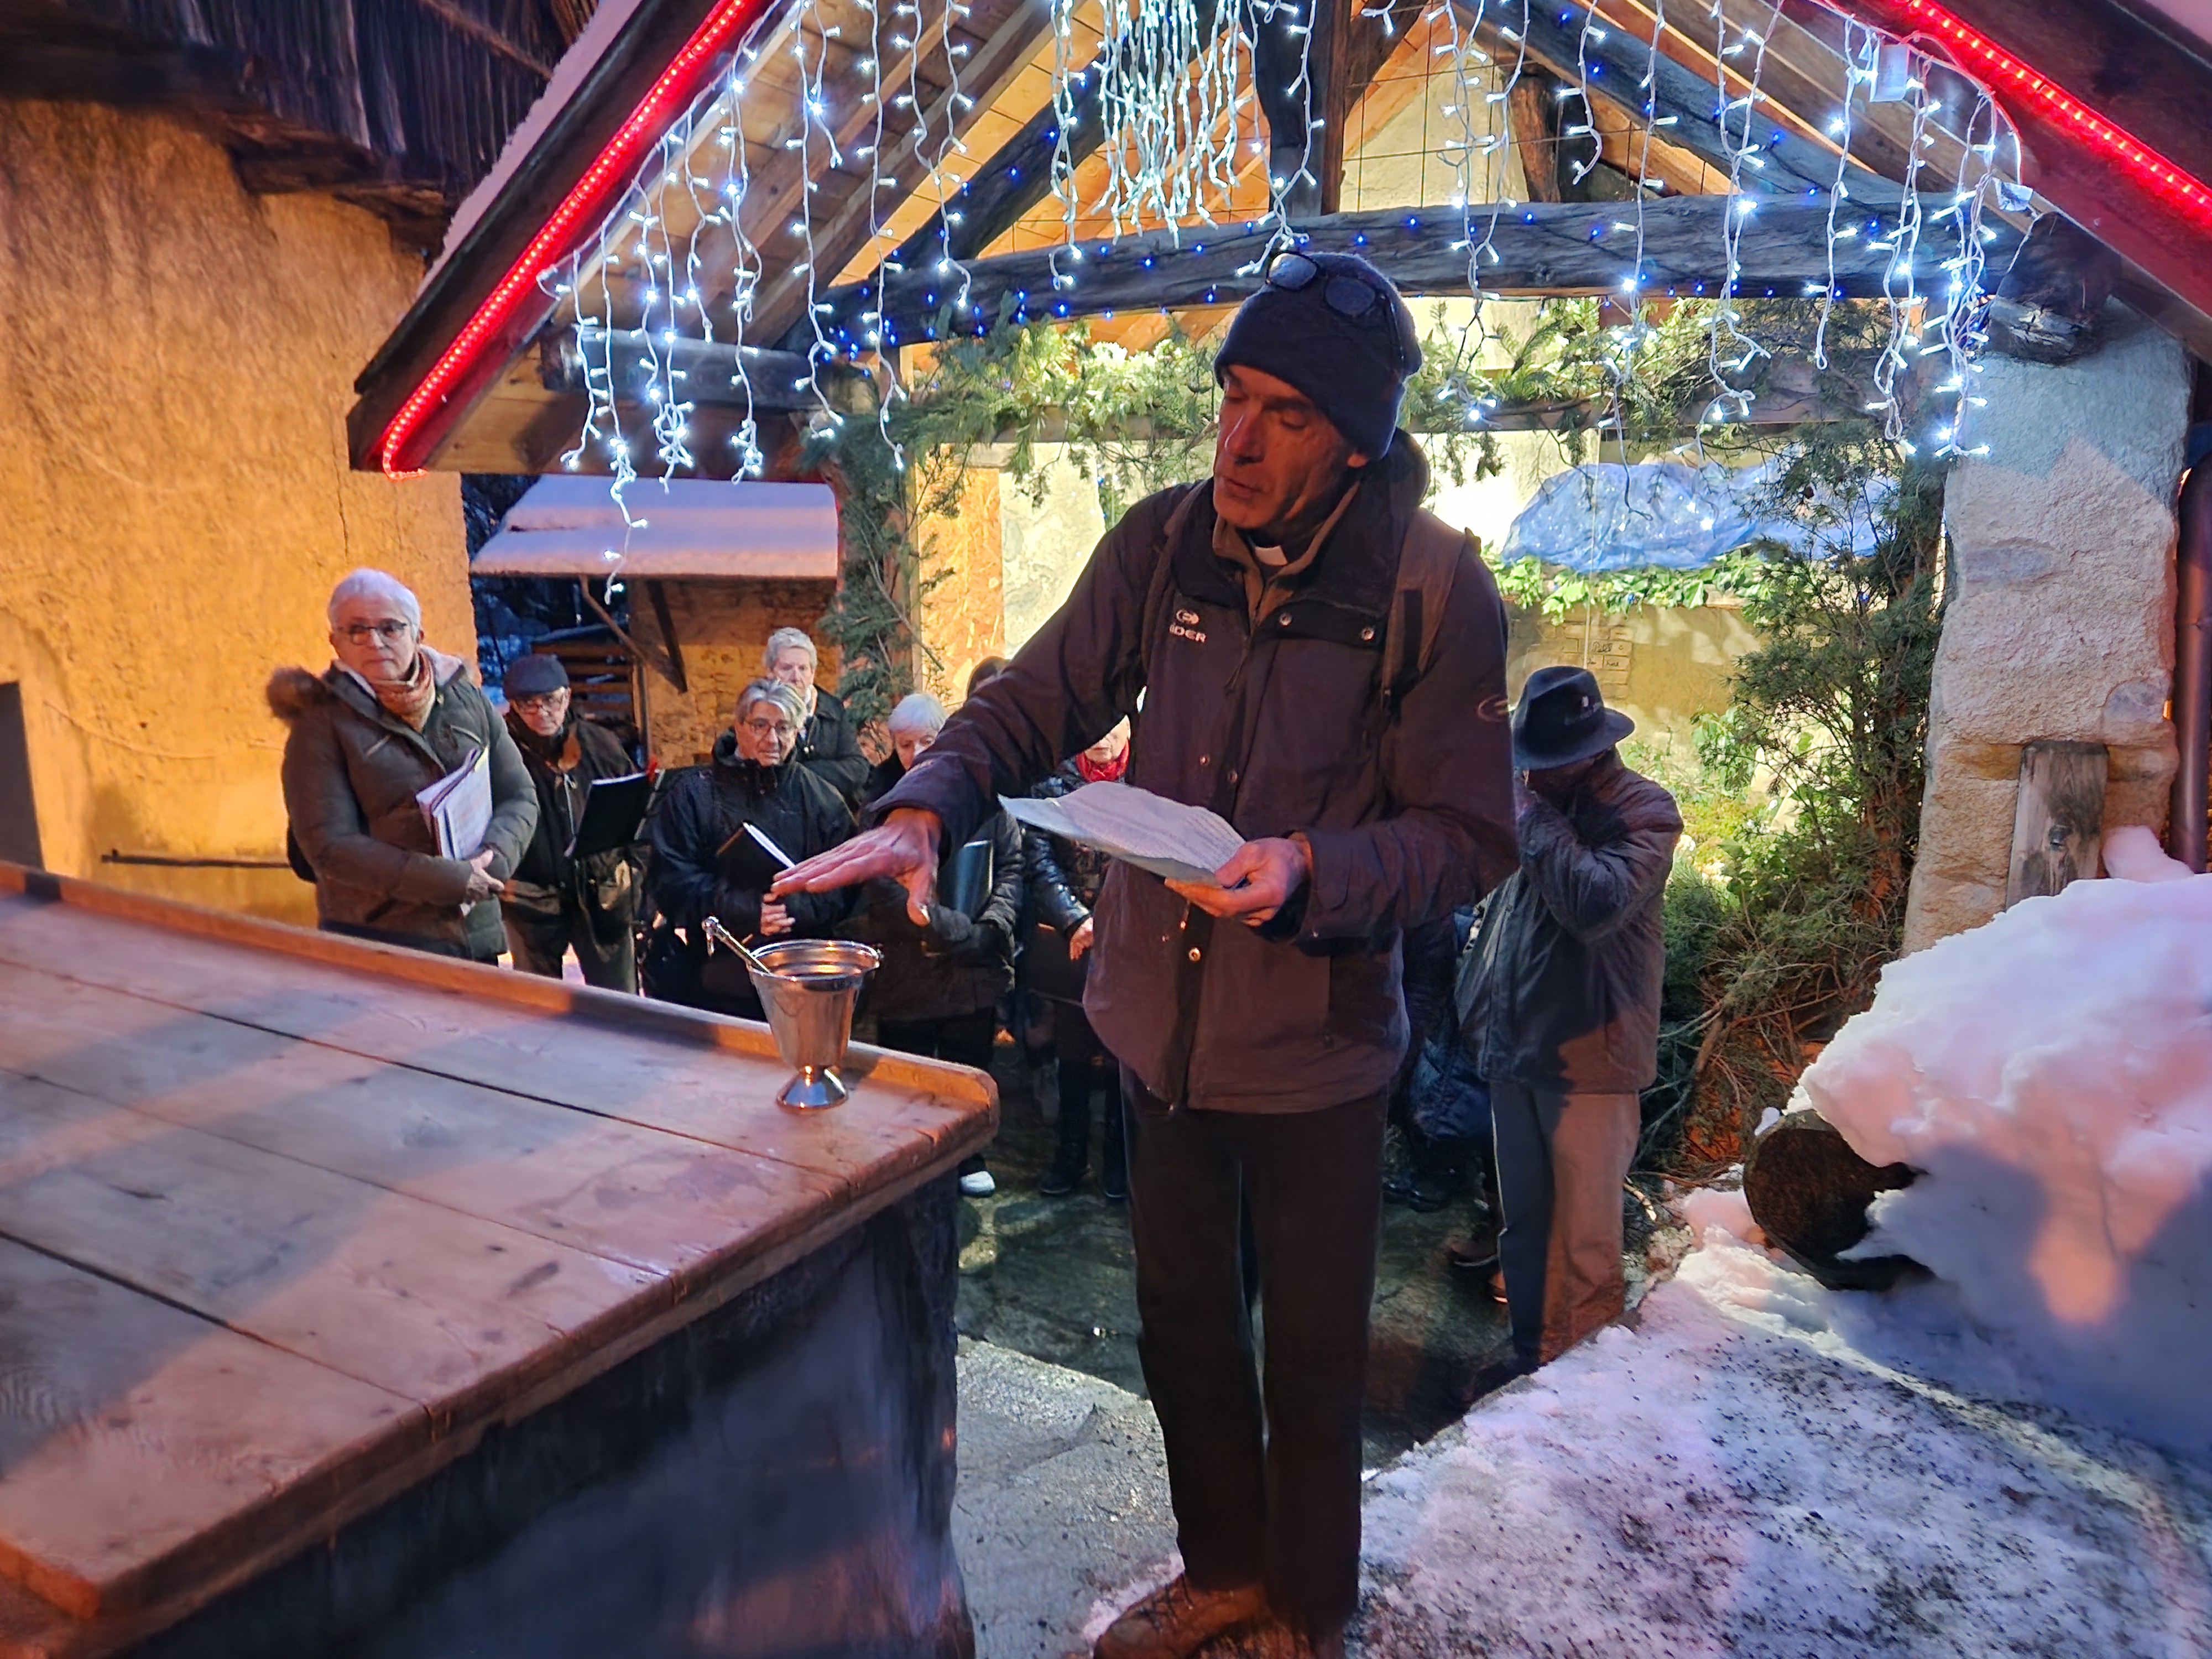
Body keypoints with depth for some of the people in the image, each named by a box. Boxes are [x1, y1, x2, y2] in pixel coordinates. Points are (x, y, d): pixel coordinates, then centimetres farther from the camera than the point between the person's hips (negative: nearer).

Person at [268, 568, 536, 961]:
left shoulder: (467, 699, 9)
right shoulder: (321, 725, -2)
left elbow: (520, 796, 10)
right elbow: (329, 845, -10)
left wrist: (493, 856, -12)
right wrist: (451, 880, -17)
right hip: (375, 946, -4)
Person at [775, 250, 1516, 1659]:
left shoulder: (1434, 589, -15)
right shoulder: (1164, 543, -5)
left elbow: (1472, 835, -13)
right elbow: (1033, 707, 0)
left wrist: (1309, 870, -30)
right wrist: (923, 813, -19)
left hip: (1314, 1044, -4)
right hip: (1161, 1018, 4)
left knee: (1311, 1359, 14)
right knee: (1183, 1327, 21)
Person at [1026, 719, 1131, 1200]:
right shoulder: (1054, 784, 1)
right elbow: (1039, 861, -5)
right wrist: (1076, 921, -16)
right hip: (1072, 943, 1)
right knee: (1072, 1052, 12)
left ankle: (1118, 1157, 24)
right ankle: (1071, 1152, 27)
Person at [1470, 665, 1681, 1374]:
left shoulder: (1643, 810, -11)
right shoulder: (1530, 796, 9)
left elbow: (1598, 905, -29)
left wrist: (1541, 822, -18)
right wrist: (1486, 1008, 21)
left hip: (1587, 1056, -7)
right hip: (1513, 1049, 7)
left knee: (1582, 1235, 0)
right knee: (1523, 1221, 17)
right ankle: (1530, 1355, 32)